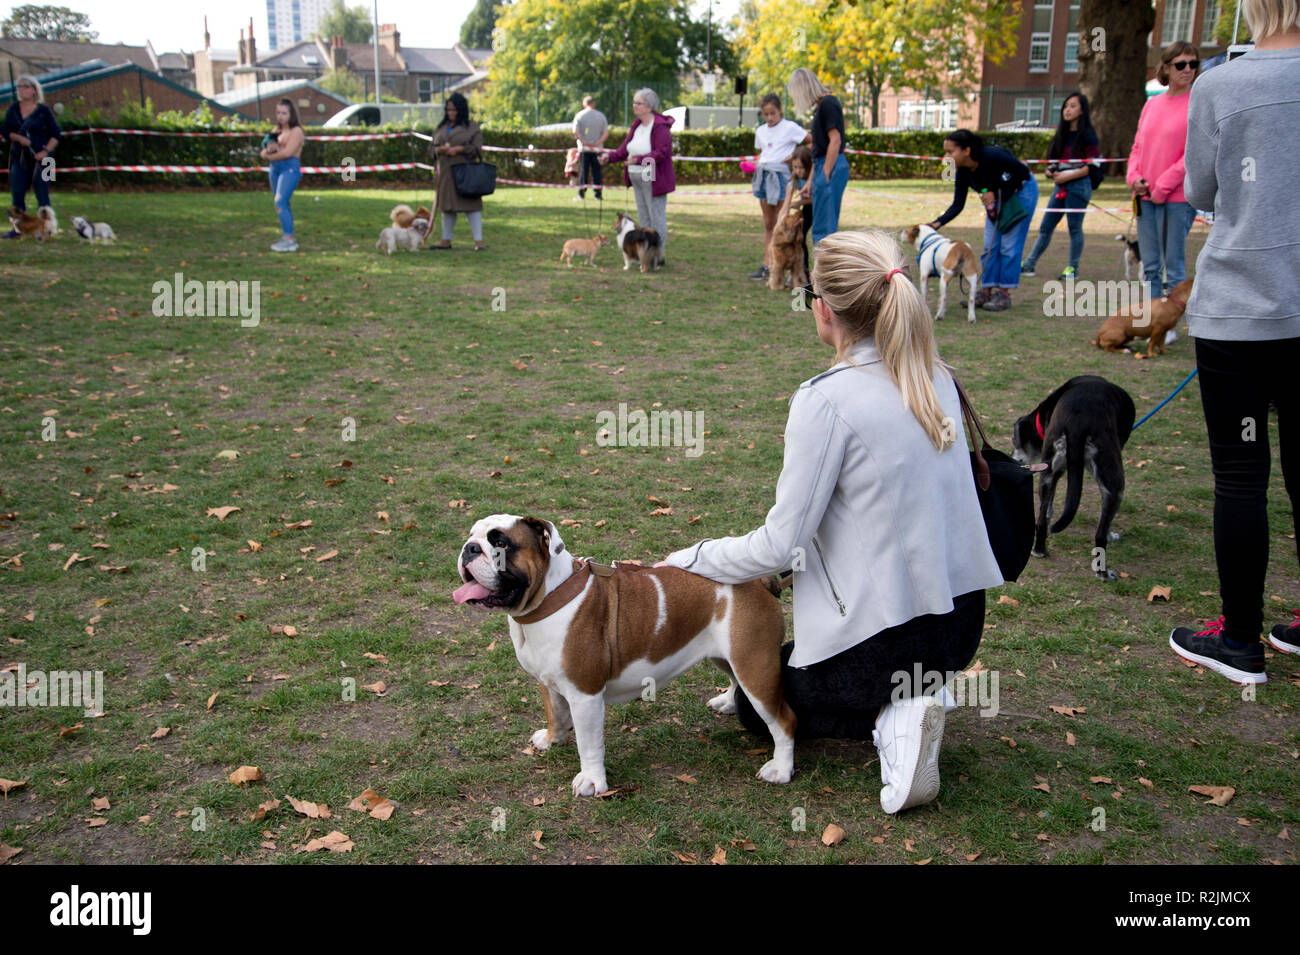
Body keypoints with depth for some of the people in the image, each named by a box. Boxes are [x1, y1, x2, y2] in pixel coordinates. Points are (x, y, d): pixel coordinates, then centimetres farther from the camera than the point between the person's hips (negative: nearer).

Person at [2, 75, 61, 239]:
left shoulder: (43, 110, -2)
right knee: (17, 191, 3)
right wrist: (18, 138, -11)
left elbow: (56, 133, -2)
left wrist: (46, 151, -12)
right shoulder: (14, 109, 9)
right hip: (19, 156, 4)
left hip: (39, 157, -4)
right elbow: (5, 130, 9)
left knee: (41, 193, -2)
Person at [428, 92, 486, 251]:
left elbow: (477, 148, -5)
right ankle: (446, 240, 17)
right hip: (446, 173, 5)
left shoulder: (472, 127, 1)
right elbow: (431, 147, 17)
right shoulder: (441, 128, 16)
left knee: (471, 204, -9)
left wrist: (459, 149, -17)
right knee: (447, 206, 10)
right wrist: (438, 150, -6)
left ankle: (478, 241, -8)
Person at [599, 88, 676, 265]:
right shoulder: (637, 126, 12)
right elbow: (625, 149, 12)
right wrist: (610, 155, -6)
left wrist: (639, 159, -33)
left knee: (657, 218, -3)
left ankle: (659, 255, 5)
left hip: (653, 180, -9)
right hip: (637, 179, 9)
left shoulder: (660, 127, -14)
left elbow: (661, 153, -23)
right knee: (643, 218, 14)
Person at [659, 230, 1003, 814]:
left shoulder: (827, 399, -22)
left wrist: (691, 560, -3)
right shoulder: (936, 377, 1)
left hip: (883, 631, -8)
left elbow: (779, 548, -19)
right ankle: (900, 698, 9)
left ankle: (890, 716, -1)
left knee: (756, 702, 23)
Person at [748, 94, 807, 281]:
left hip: (780, 175, -6)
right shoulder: (761, 131, 15)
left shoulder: (790, 128, -3)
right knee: (768, 224, 8)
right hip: (763, 174, 6)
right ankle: (767, 265, 9)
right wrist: (756, 165, 9)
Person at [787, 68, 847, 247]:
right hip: (823, 167, 10)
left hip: (831, 167, -10)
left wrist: (825, 175, -18)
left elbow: (835, 141, -18)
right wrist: (811, 180, 20)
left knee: (823, 228, -9)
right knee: (827, 227, 13)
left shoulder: (828, 104, -11)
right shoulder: (821, 105, 19)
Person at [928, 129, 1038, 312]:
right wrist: (937, 223, -26)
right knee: (990, 246, 3)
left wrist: (996, 194, -24)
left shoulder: (992, 156, -34)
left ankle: (1004, 294, -1)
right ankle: (986, 291, 8)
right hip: (997, 197, 7)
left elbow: (1023, 172, -22)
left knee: (1010, 246, -7)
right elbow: (957, 205, -12)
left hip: (1022, 191, -7)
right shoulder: (963, 172, -14)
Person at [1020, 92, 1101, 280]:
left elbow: (1092, 166, -10)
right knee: (1045, 227, 7)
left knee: (1074, 227, -2)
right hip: (1061, 186, 7)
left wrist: (1067, 176, -15)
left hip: (1078, 185, -7)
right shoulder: (1062, 134, 15)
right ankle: (1029, 265, 10)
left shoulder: (1087, 135, -5)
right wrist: (1051, 171, 2)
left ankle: (1073, 268, 8)